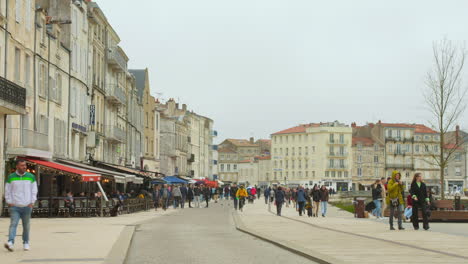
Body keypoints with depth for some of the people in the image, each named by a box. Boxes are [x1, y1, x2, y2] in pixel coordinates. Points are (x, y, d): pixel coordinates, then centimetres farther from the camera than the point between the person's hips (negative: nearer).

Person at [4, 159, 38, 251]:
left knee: (26, 226, 7)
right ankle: (10, 242, -23)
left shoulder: (31, 177, 6)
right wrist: (9, 202, -3)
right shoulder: (10, 177, 4)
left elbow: (34, 191, 8)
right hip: (14, 206, -1)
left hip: (27, 206, 1)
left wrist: (32, 202, -1)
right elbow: (7, 191, 7)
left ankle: (26, 243, 19)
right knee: (13, 224, -13)